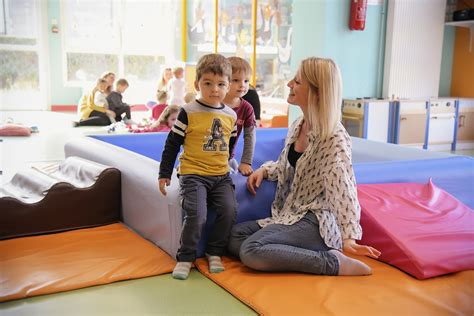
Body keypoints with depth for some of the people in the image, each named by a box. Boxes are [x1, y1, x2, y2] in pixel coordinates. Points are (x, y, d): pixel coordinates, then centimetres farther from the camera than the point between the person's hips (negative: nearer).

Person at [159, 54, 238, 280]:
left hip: (221, 175, 5)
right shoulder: (188, 112, -7)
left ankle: (215, 252, 7)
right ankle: (185, 257, -1)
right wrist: (165, 174, -1)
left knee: (229, 210, -14)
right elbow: (172, 144, -1)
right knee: (197, 214, -21)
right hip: (193, 174, -4)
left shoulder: (231, 115, 7)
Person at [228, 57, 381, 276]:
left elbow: (343, 189, -25)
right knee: (234, 236, -3)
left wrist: (348, 237, -32)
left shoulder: (334, 138, -18)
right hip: (290, 215, 9)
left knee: (251, 251, -26)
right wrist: (264, 170, 1)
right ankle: (301, 255, -5)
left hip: (316, 221, -9)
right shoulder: (297, 125, 7)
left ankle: (332, 262, -17)